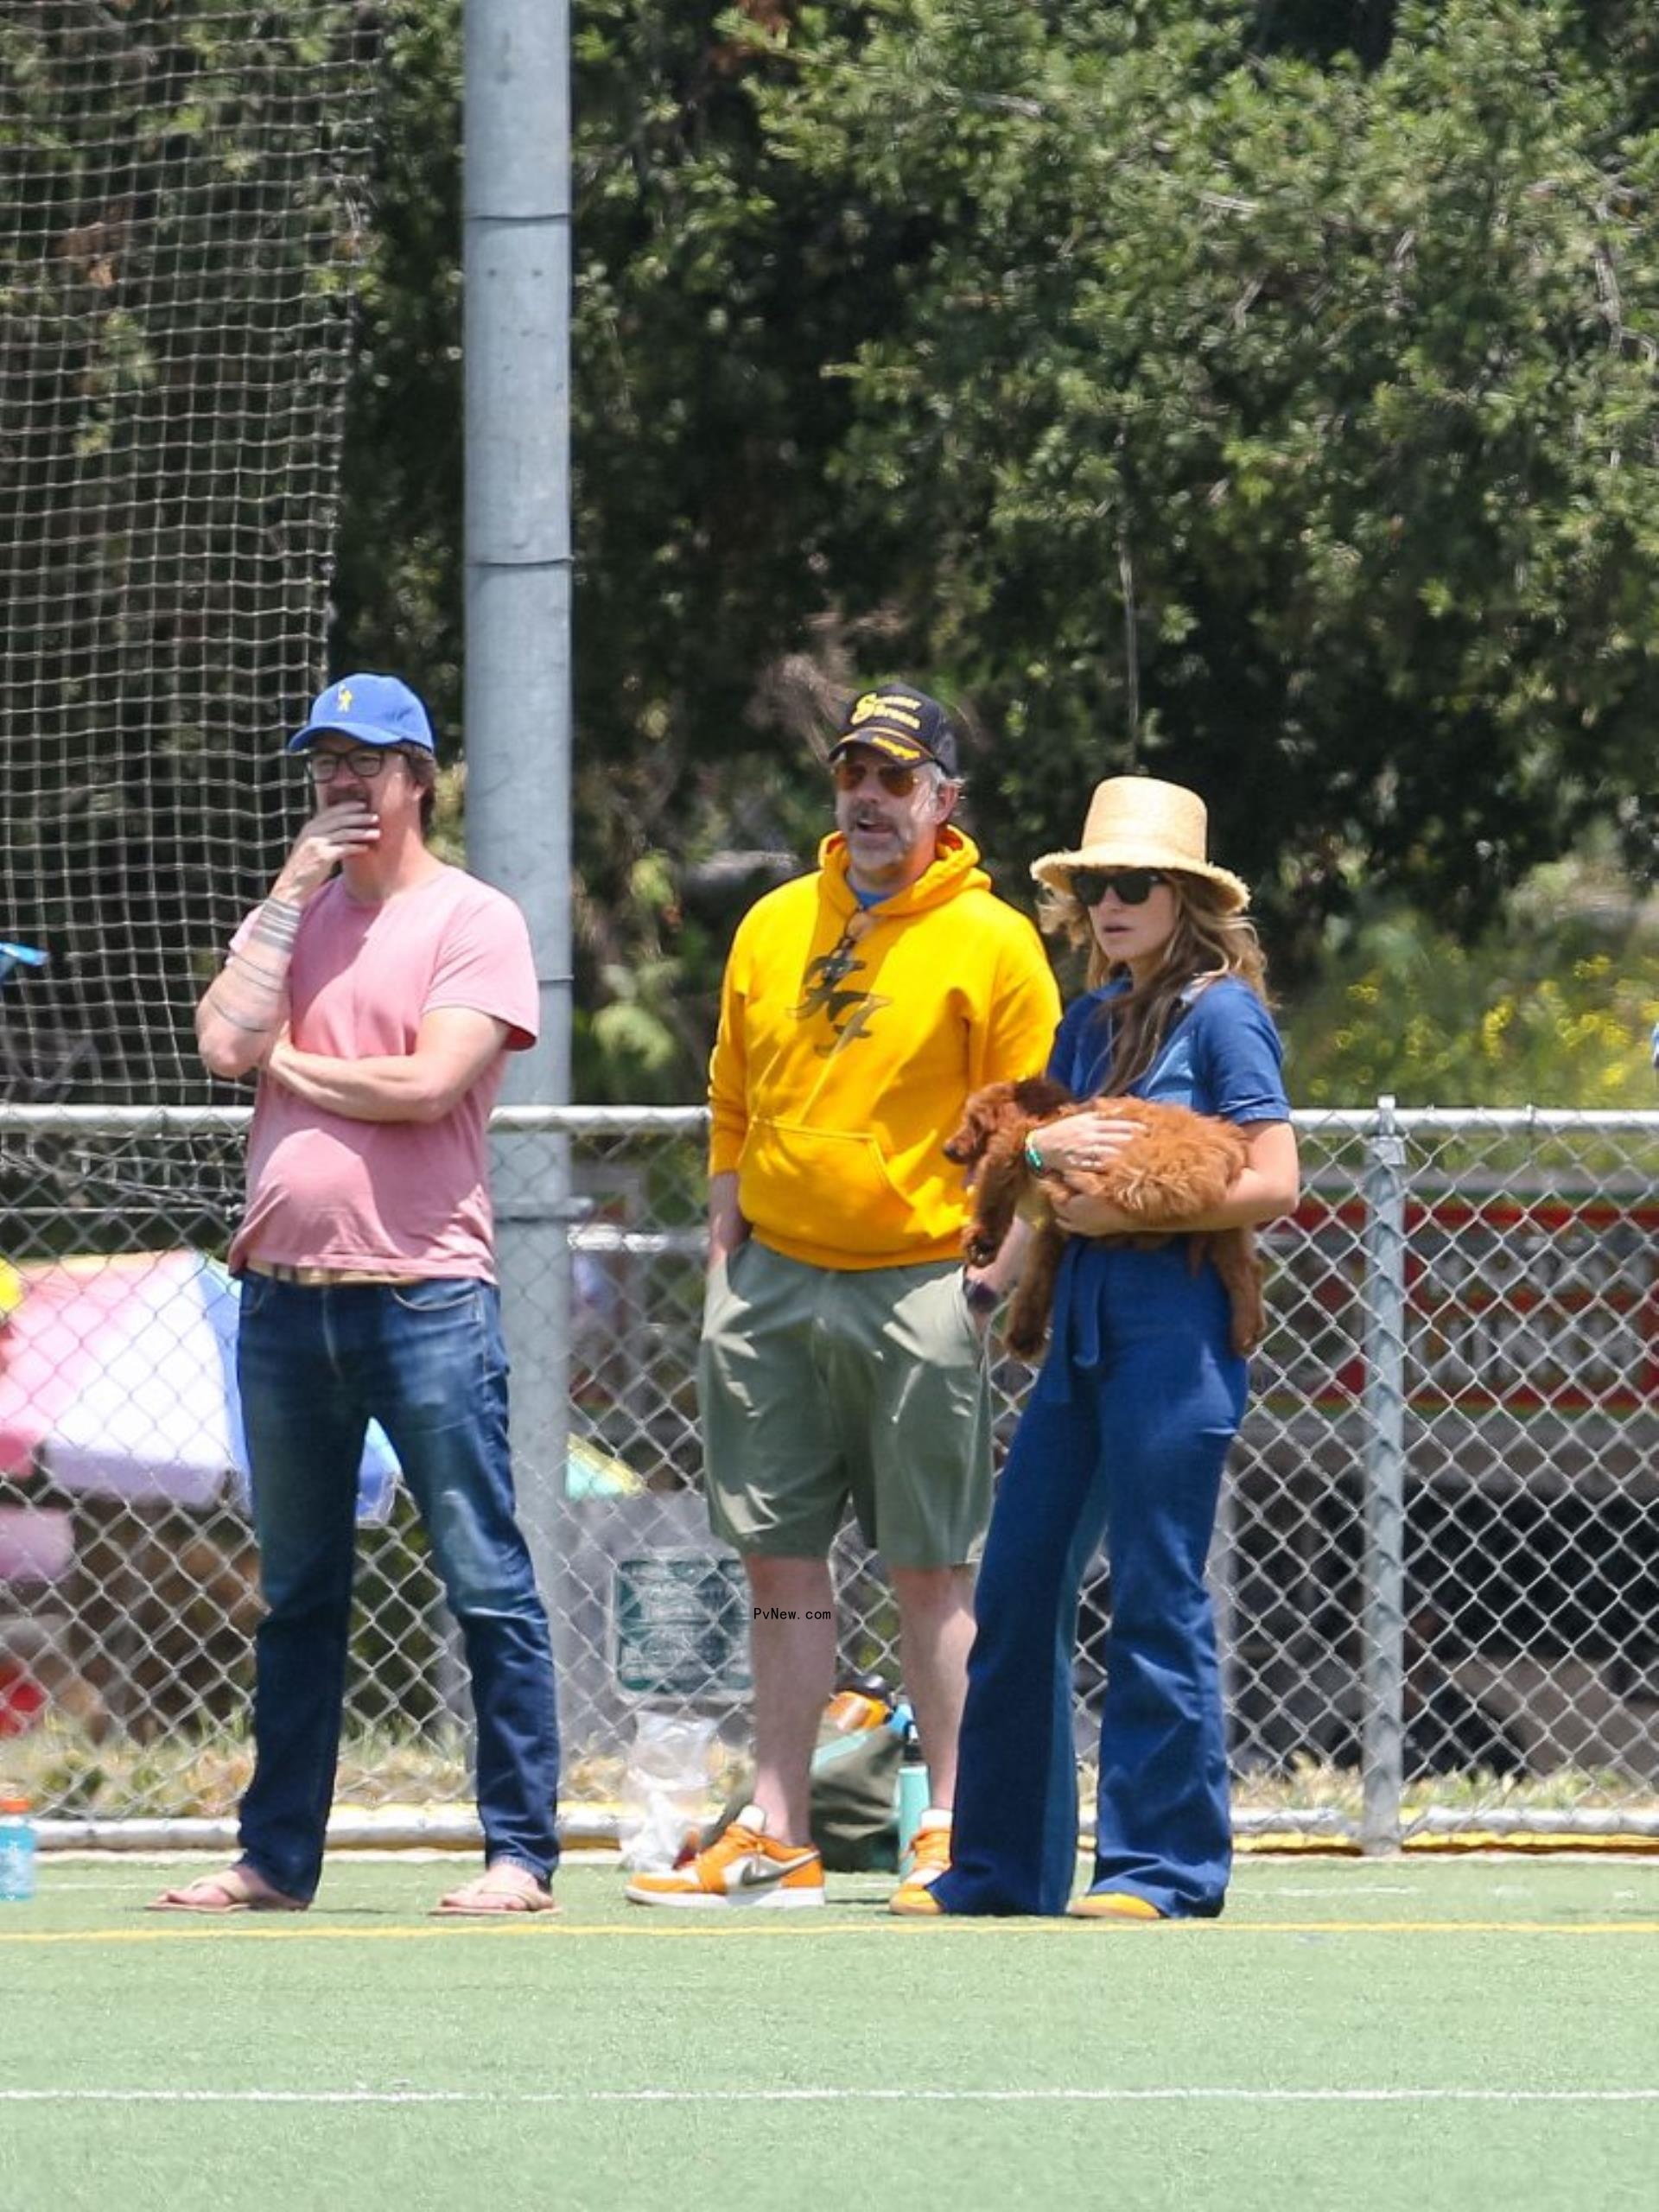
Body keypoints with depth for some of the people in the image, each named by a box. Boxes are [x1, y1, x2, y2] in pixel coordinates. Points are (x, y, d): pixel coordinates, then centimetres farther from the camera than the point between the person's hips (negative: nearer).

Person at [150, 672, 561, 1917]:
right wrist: (291, 898, -1)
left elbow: (428, 1083, -14)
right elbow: (225, 1043, -1)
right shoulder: (293, 917, 15)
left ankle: (521, 1853, -4)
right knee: (298, 1593, 11)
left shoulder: (474, 922, -1)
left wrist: (290, 1059, -2)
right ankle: (278, 1859, 16)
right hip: (285, 1291, 6)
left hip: (424, 1291, -6)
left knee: (487, 1581, -5)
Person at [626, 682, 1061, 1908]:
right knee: (783, 1562, 5)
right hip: (775, 1280, 5)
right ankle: (778, 1838, 8)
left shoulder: (991, 943, -3)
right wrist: (724, 1256, 11)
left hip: (917, 1288, -5)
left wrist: (994, 1270, -11)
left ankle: (954, 1830, 2)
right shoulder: (774, 927, 12)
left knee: (933, 1568, -3)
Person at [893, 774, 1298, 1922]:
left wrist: (1126, 1211, -12)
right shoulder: (1090, 1023, 18)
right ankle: (1002, 1863, 12)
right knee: (1018, 1591, 6)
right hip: (1081, 1322, 8)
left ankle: (1166, 1865, 1)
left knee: (1157, 1602, -5)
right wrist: (1044, 1149, -9)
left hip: (1176, 1322, -8)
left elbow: (1273, 1182, -11)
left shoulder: (1221, 1012, -4)